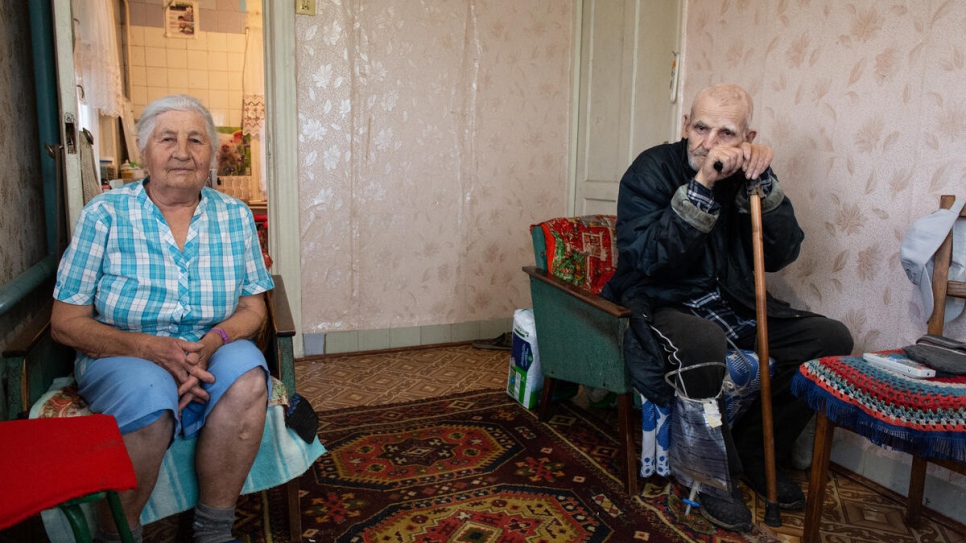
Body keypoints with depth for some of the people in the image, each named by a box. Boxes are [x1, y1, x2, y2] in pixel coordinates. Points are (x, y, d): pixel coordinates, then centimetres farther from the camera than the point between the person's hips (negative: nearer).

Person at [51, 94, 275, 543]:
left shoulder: (236, 217, 2)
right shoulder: (103, 215, -5)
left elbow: (253, 307, 2)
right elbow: (66, 323, -5)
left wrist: (211, 342, -20)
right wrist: (152, 348, -21)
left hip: (211, 355, 2)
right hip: (122, 357, -2)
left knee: (246, 371, -30)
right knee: (150, 394, -34)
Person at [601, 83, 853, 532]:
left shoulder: (747, 174, 4)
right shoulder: (651, 170, -11)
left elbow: (780, 256, -5)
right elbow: (648, 258, -25)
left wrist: (762, 183, -17)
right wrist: (702, 185, -31)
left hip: (733, 308, 6)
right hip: (661, 305, -6)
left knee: (831, 338, -5)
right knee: (703, 341, -38)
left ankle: (755, 451, 9)